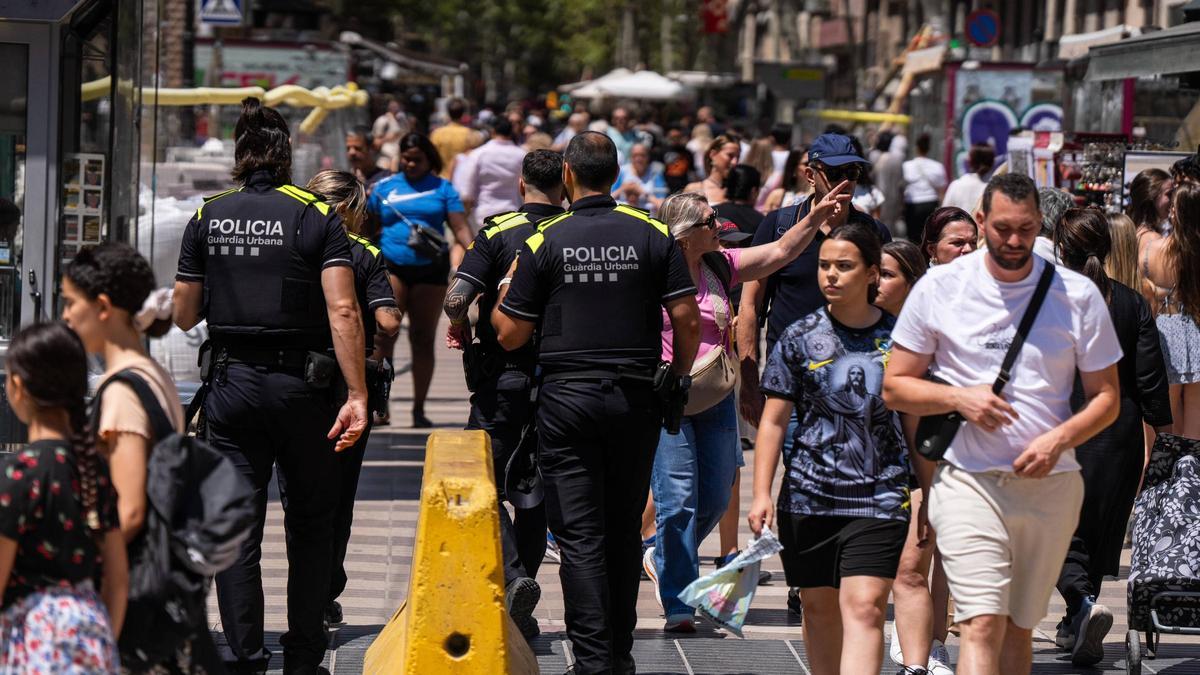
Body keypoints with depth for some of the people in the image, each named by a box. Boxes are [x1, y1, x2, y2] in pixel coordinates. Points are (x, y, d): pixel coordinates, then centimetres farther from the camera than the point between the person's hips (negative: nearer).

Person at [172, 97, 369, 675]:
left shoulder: (206, 218, 2)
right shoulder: (316, 217, -5)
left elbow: (183, 317, 6)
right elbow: (342, 312, -15)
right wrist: (356, 395, -16)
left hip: (231, 385, 1)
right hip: (301, 384, -1)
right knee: (310, 523, 12)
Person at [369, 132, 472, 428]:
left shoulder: (442, 188, 7)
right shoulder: (385, 188, 10)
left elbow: (460, 228, 0)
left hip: (431, 268, 1)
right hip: (392, 266, 0)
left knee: (423, 338, 4)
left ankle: (419, 409, 13)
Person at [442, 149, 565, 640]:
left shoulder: (498, 232, -7)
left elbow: (455, 300, -17)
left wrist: (460, 326, 5)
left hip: (501, 376, -3)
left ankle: (514, 576, -20)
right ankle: (521, 615, 14)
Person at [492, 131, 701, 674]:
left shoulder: (545, 241, -4)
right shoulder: (652, 234, 0)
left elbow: (511, 336, -1)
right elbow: (687, 319, -4)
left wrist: (498, 302, 19)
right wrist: (678, 378, 11)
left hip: (567, 400, -2)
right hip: (636, 400, 2)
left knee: (579, 534, -1)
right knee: (624, 529, 14)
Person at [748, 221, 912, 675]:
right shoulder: (800, 339, 3)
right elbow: (773, 421, 4)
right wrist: (762, 493, -4)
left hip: (879, 497, -1)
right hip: (808, 496, 2)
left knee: (864, 607, -13)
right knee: (820, 607, 10)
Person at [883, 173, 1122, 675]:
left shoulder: (1078, 295, 4)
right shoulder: (939, 287, 1)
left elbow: (1105, 397, 8)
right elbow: (895, 388, 5)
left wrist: (1060, 439, -12)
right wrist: (959, 397, -13)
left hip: (1051, 484, 3)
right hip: (968, 478, -2)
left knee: (1018, 627, 9)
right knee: (982, 625, -16)